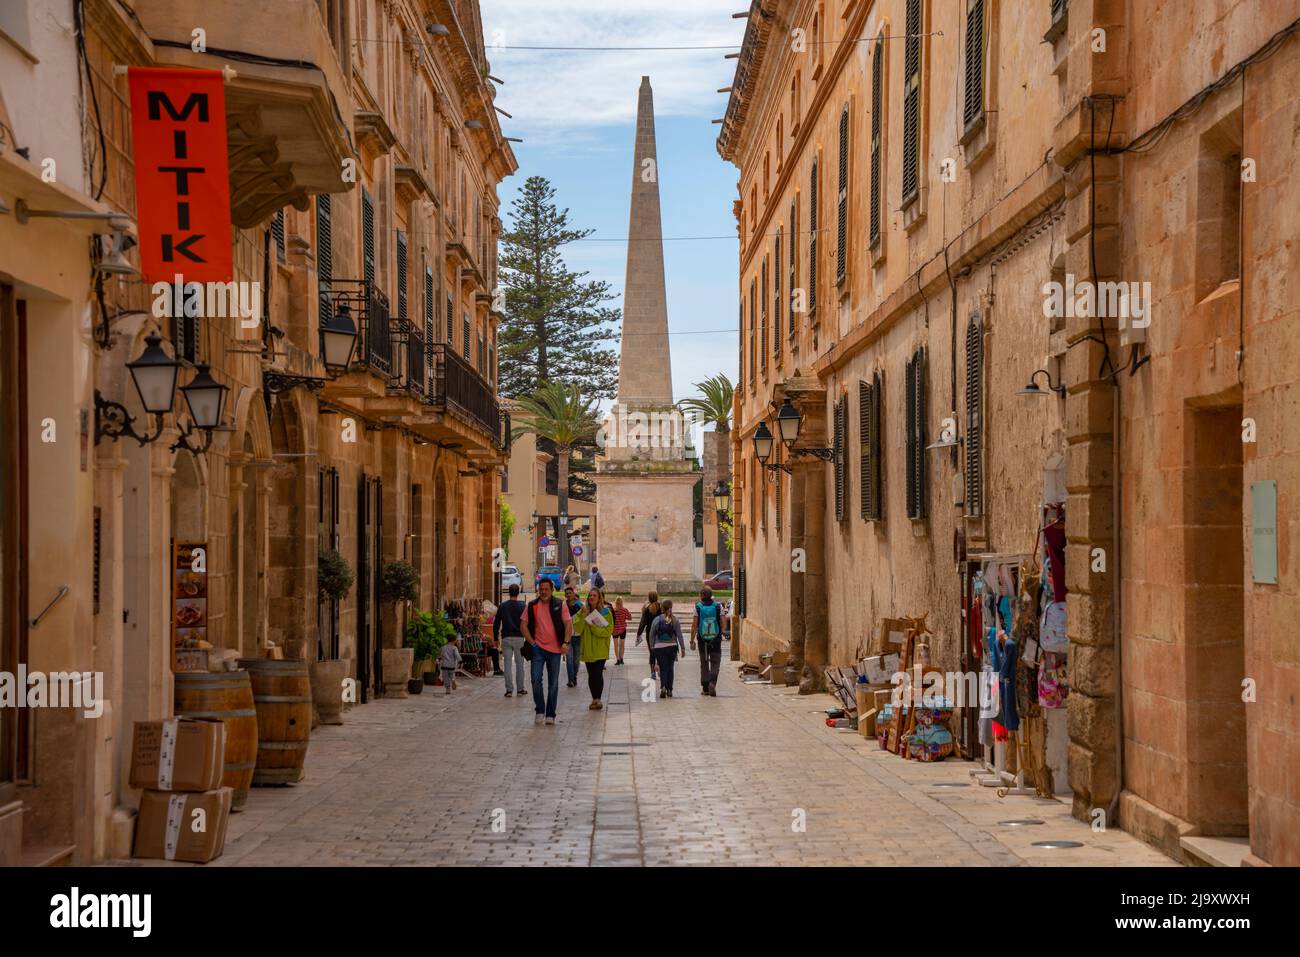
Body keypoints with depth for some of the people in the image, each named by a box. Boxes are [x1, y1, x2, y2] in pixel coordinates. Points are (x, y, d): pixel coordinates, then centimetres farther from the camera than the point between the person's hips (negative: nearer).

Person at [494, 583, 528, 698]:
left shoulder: (503, 606, 3)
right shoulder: (522, 606, -3)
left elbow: (496, 623, 5)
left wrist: (496, 637, 12)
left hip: (506, 638, 1)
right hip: (519, 638, -1)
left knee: (508, 664, 3)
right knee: (519, 664, 7)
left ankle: (509, 690, -1)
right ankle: (520, 689, 9)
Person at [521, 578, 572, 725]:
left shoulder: (560, 605, 1)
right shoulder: (532, 606, 3)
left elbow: (568, 624, -1)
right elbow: (523, 625, 5)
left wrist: (566, 642, -14)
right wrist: (532, 643, -5)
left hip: (555, 649, 0)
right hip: (538, 648, 0)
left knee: (553, 683, 5)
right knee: (536, 679, -11)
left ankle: (550, 714, 14)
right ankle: (539, 710, 6)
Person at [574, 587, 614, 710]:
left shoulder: (606, 612, -2)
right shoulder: (583, 611, 7)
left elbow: (608, 631, -7)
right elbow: (577, 629, -4)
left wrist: (594, 628, -19)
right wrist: (583, 616, -15)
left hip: (600, 649, -3)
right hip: (588, 648, 3)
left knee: (598, 674, -10)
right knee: (591, 675, 8)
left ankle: (598, 699, -1)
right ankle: (594, 699, 19)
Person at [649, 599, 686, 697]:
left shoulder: (656, 620, -4)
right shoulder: (675, 620, -3)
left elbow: (651, 635, 2)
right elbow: (679, 635, -2)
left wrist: (652, 646, 15)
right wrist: (683, 648, 4)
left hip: (659, 648, -1)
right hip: (672, 647, 1)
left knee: (663, 668, 2)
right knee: (670, 668, 14)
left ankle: (663, 687, -21)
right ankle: (669, 690, 16)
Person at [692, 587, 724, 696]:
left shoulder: (698, 607, -5)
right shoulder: (718, 606, -3)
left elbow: (694, 625, -8)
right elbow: (722, 623, 0)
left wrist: (692, 640, -5)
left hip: (702, 639, 0)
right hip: (716, 638, 0)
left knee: (704, 663, 12)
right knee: (715, 663, 3)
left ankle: (705, 688, 16)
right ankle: (712, 683, -19)